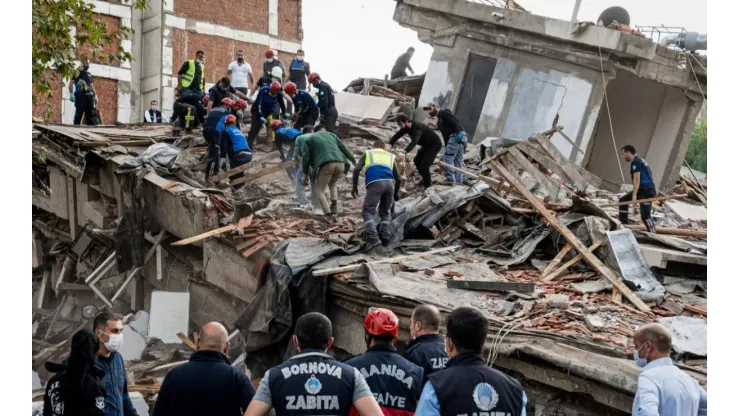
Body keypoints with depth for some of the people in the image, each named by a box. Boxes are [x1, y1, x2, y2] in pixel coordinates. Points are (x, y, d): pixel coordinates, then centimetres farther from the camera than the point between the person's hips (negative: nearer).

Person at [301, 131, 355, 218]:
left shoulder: (308, 140, 20)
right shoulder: (331, 135, 32)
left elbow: (306, 157, 12)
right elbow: (343, 148, 28)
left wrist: (305, 174, 17)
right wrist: (353, 159, 36)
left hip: (326, 165, -5)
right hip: (340, 164, 5)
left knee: (319, 191, 9)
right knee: (332, 185, 31)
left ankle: (328, 213, -10)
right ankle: (334, 207, 11)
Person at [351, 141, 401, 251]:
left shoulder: (367, 153, 25)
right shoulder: (390, 156, 32)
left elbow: (356, 169, 9)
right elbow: (398, 179, 28)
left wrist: (354, 187, 17)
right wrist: (395, 193, 43)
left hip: (375, 183, -3)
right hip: (389, 183, 3)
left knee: (368, 212, -1)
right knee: (385, 212, 21)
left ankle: (373, 238, -21)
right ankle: (385, 236, 4)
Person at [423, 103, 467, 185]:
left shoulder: (444, 113, 1)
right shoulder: (439, 121, 29)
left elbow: (455, 121, -14)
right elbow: (445, 136, 26)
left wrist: (458, 133, -25)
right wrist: (446, 148, 19)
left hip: (458, 136, -10)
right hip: (461, 138, 10)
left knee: (447, 157, -12)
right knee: (458, 162, 8)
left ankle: (450, 179, -15)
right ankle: (458, 182, 8)